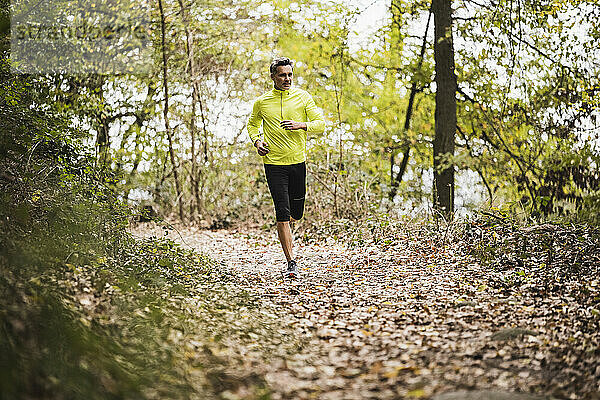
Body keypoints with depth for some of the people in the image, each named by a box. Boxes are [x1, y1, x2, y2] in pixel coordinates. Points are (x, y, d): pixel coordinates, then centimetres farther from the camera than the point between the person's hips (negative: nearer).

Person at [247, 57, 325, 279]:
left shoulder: (303, 97, 2)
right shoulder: (261, 102, 2)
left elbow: (321, 124, 0)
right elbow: (252, 124, 20)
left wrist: (301, 125, -18)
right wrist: (256, 141, 0)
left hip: (298, 161, 2)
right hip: (274, 163, -2)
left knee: (296, 213, 12)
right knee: (283, 213, -10)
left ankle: (284, 233, 49)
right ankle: (291, 262, -6)